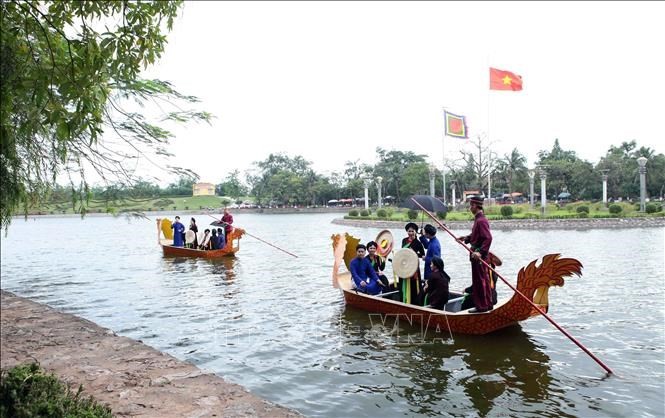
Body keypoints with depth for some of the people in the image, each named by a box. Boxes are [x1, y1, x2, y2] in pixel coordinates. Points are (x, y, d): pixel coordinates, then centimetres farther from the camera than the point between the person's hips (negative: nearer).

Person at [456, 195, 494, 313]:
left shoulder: (481, 221, -19)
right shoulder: (478, 219, 12)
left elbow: (488, 238, -27)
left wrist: (480, 252, -31)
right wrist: (466, 238, 8)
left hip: (479, 256, -10)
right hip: (477, 254, 10)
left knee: (479, 280, -2)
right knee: (483, 280, 16)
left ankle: (481, 306, 7)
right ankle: (487, 304, 27)